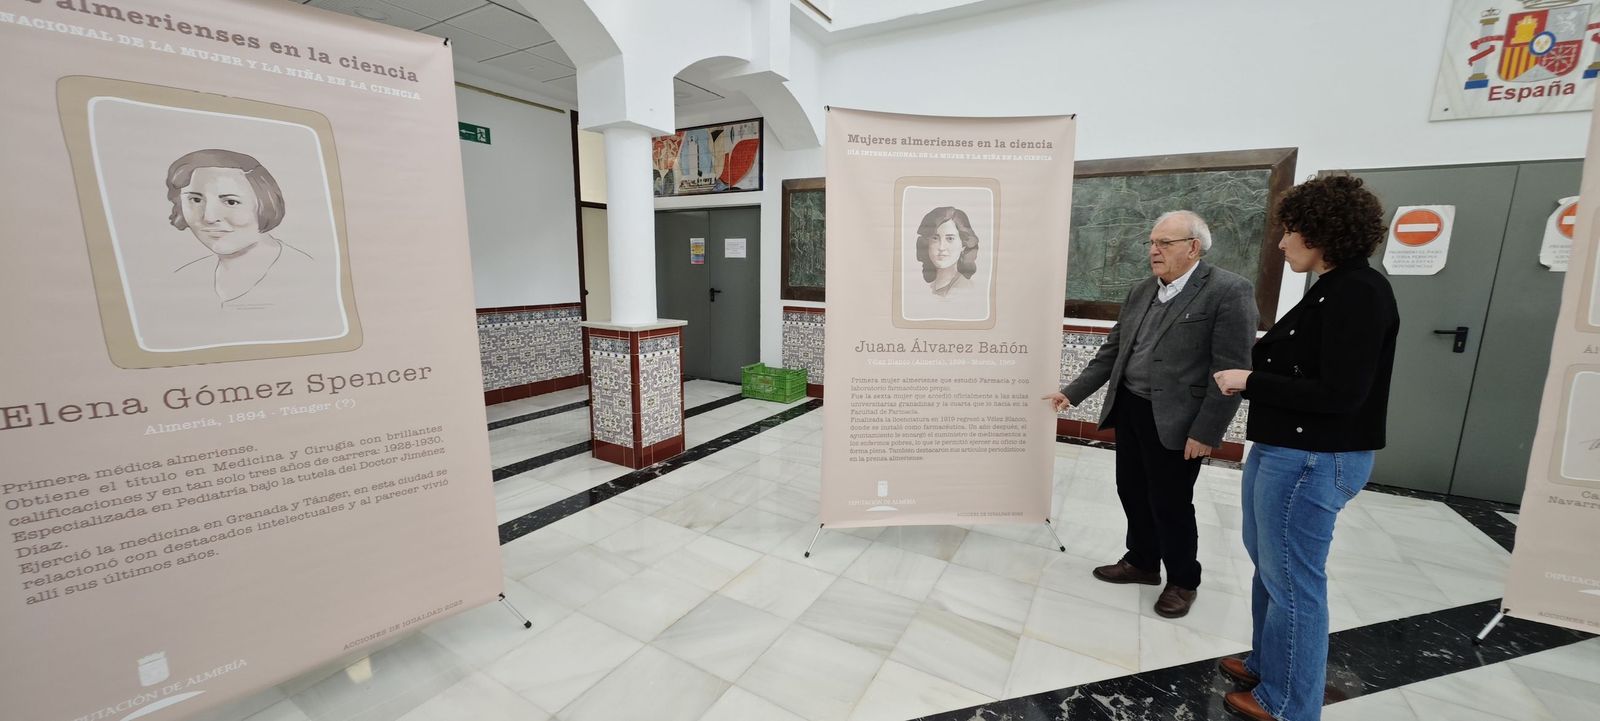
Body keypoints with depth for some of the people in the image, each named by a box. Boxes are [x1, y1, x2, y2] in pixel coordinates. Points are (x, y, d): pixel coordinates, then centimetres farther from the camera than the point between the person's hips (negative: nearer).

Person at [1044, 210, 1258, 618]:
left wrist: (1206, 432, -17)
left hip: (1174, 421, -6)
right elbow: (1113, 351, 11)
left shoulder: (1229, 292, -11)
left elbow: (1230, 370, -15)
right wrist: (1073, 392, 6)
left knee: (1171, 504, 6)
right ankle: (1142, 562, 38)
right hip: (1129, 411, 7)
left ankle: (1183, 581, 30)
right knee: (1132, 492, 17)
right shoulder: (1142, 291, 10)